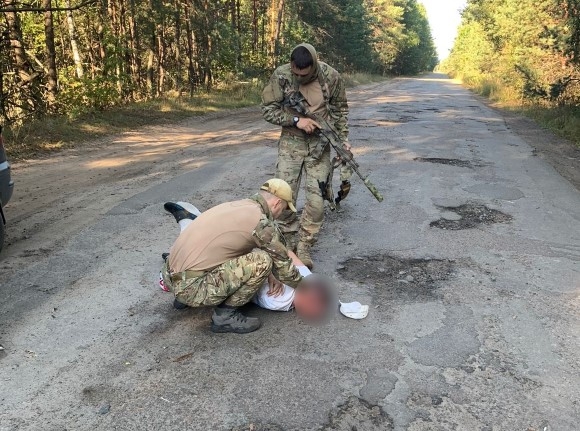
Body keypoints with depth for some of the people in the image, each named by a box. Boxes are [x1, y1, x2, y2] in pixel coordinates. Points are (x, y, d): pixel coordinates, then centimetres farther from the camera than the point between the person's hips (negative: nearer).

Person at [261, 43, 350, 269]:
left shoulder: (331, 77, -9)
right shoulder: (281, 75, -11)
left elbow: (340, 110, 5)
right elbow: (268, 109, -7)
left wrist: (343, 139, -2)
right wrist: (296, 120, -19)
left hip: (320, 145, 0)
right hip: (290, 143, 0)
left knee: (316, 201, -4)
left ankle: (303, 248, 11)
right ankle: (288, 243, 19)